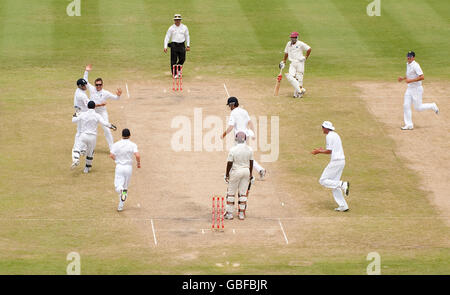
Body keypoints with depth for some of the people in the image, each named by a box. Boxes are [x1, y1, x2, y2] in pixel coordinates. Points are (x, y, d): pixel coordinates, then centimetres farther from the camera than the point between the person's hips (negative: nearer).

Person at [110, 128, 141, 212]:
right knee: (125, 185, 15)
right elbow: (137, 155, -17)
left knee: (118, 186, 0)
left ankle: (122, 191, -37)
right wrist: (138, 163, 2)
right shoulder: (132, 145, -5)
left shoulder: (116, 144, -2)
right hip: (129, 167, 1)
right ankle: (121, 205, 13)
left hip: (119, 167, -1)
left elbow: (111, 155, -9)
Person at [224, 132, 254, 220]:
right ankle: (242, 214, 12)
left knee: (231, 193, 8)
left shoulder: (233, 150, -16)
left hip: (236, 172, -4)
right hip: (246, 171, 4)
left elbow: (229, 163, -12)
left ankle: (229, 213, 9)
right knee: (243, 193, 11)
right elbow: (251, 162, 5)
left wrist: (227, 175, -1)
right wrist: (250, 174, 17)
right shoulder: (249, 149, -4)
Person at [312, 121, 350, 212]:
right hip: (342, 161, 9)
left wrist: (318, 151, -3)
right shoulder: (336, 135, 18)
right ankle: (343, 206, 5)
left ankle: (343, 185, -18)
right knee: (334, 183, 12)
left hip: (335, 162, -9)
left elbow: (329, 151, -16)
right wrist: (322, 150, 24)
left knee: (323, 181, -2)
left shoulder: (329, 136, -12)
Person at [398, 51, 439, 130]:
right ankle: (409, 125, 5)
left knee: (418, 107, -2)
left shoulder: (415, 65, -20)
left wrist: (411, 80, -26)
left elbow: (422, 77, -26)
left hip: (417, 88, -9)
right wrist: (403, 78, 10)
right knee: (406, 106, 1)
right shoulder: (408, 64, 9)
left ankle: (432, 106, 22)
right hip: (409, 88, 9)